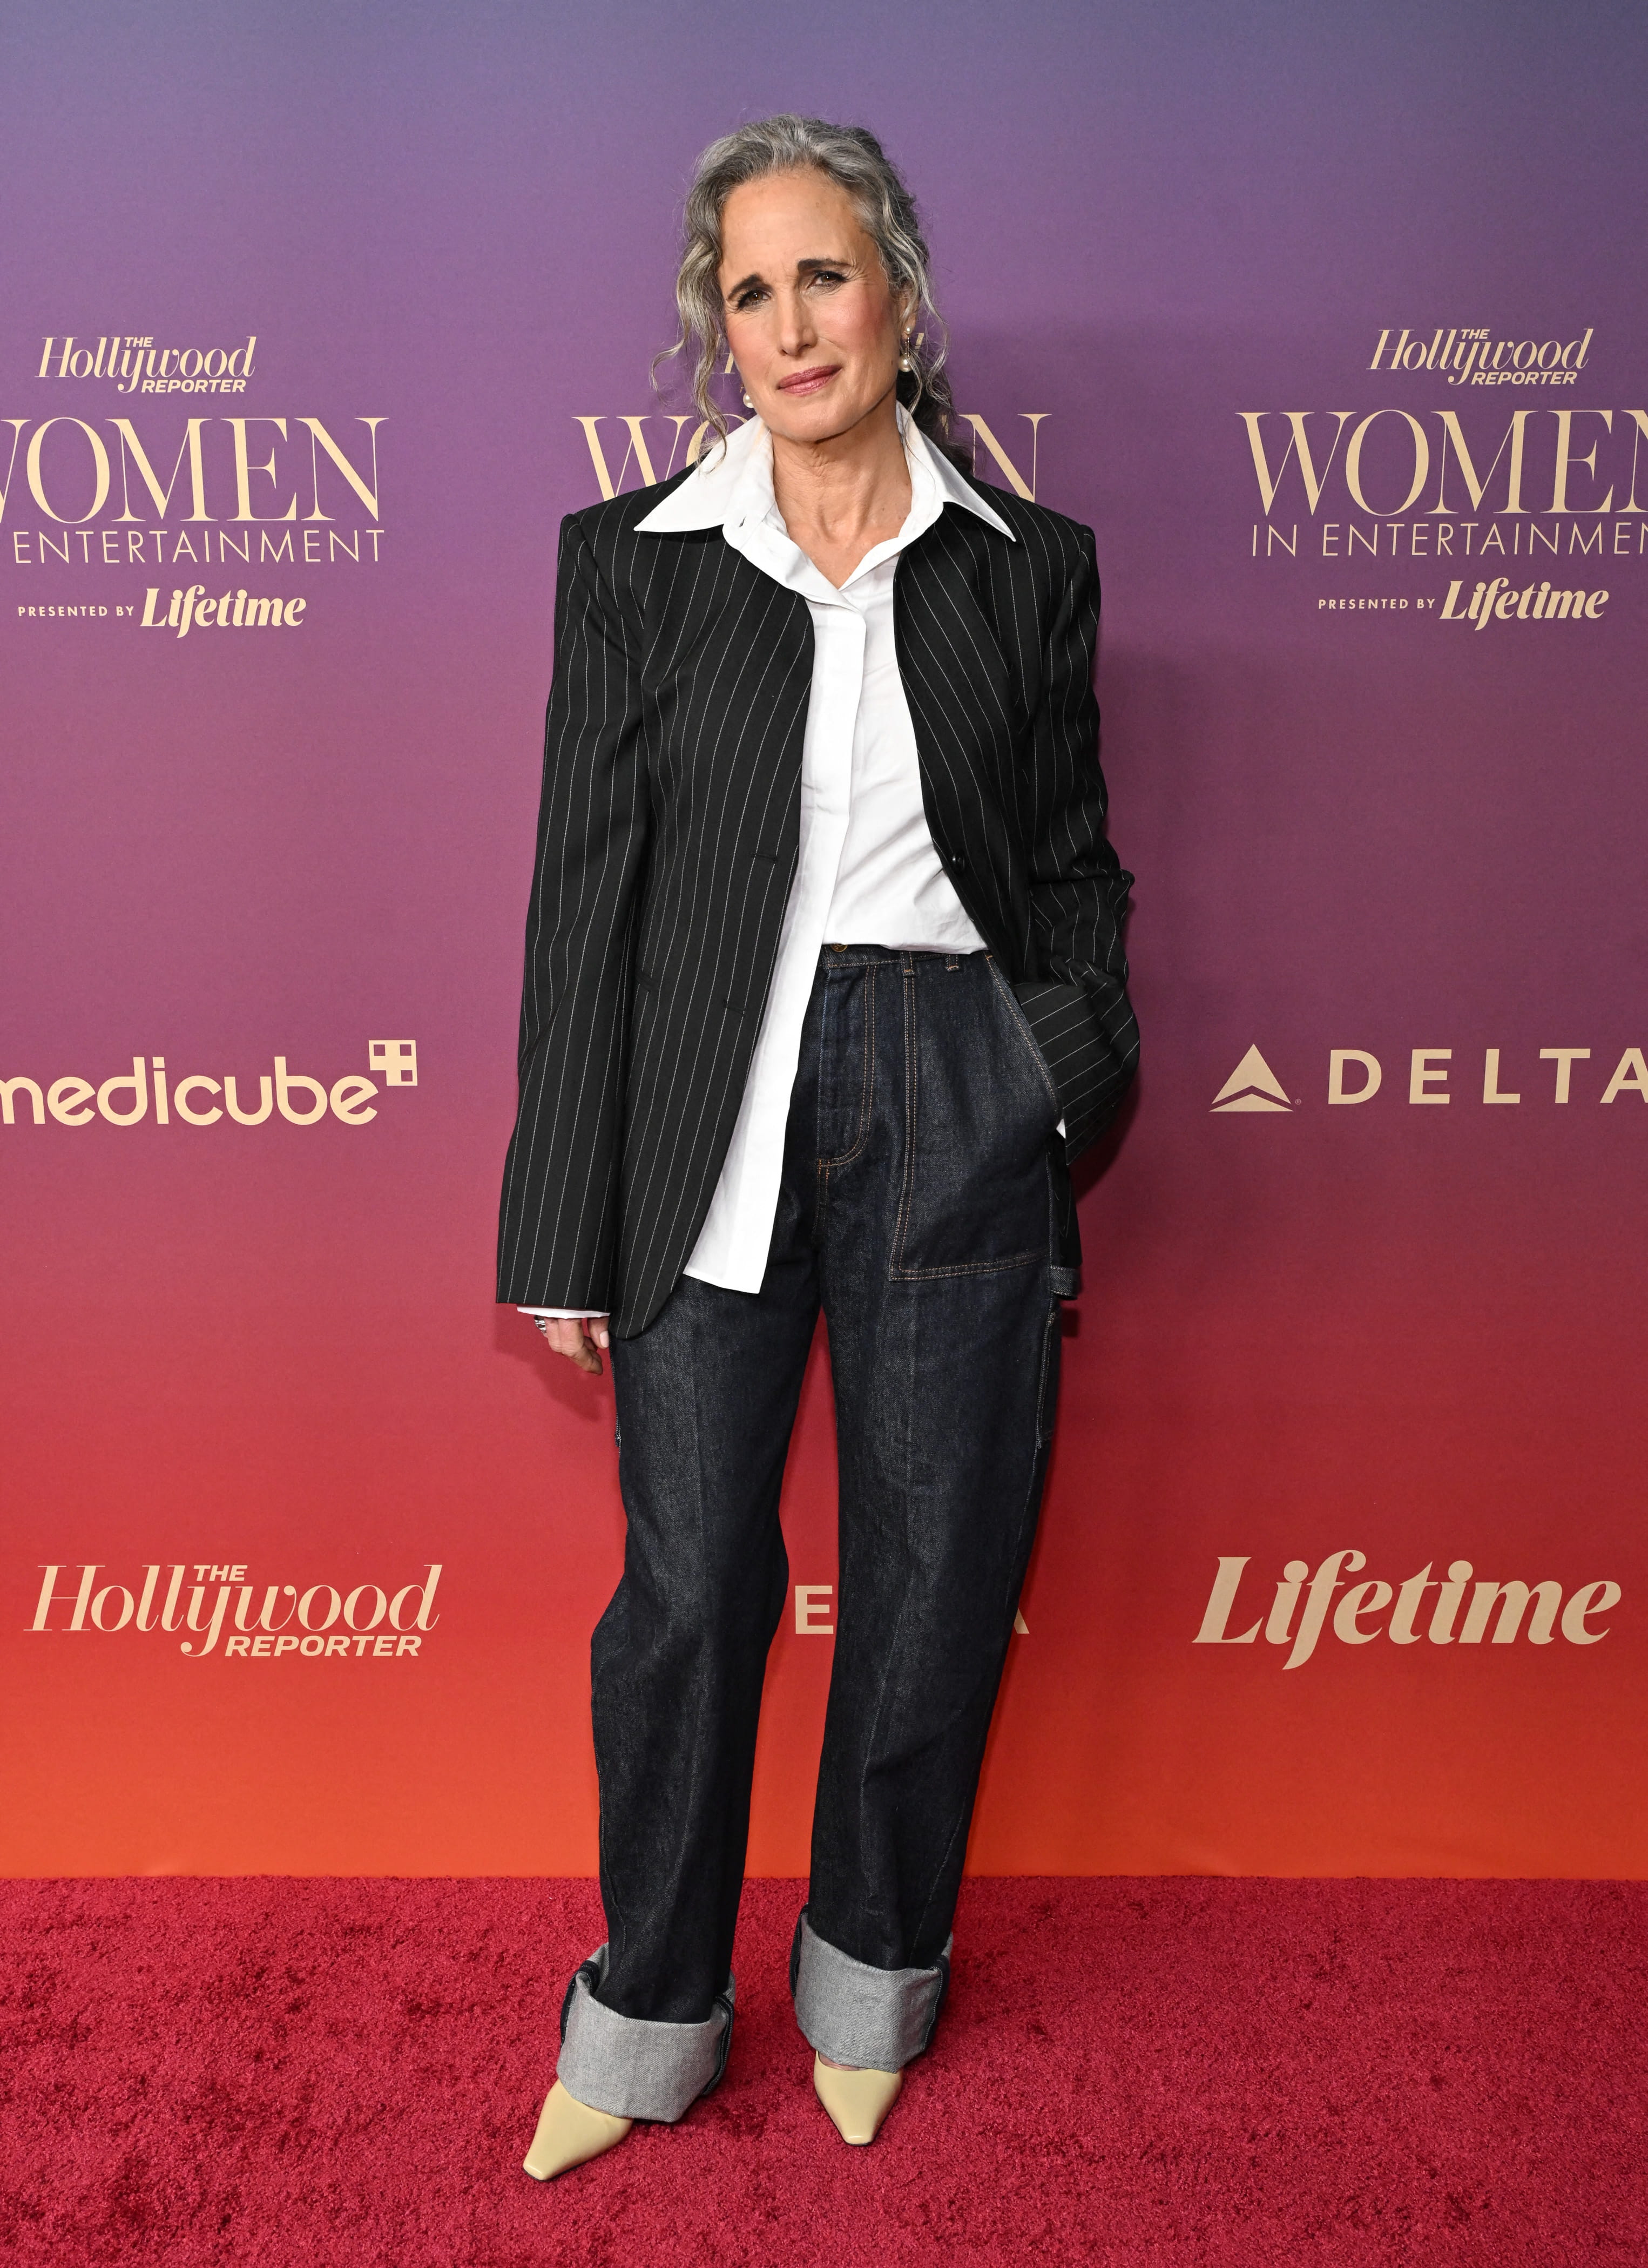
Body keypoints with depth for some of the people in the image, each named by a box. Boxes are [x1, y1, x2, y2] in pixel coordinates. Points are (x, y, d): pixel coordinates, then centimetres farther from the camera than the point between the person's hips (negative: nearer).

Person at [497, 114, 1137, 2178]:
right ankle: (651, 2011, 31)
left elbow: (1073, 870, 12)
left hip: (957, 1118, 1)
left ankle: (873, 1971, 37)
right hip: (711, 1125, -1)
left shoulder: (1026, 565, 6)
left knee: (937, 1570, 11)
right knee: (689, 1585, 6)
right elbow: (583, 897, 0)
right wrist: (565, 1231, -2)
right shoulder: (632, 561, 3)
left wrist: (1079, 1090, -5)